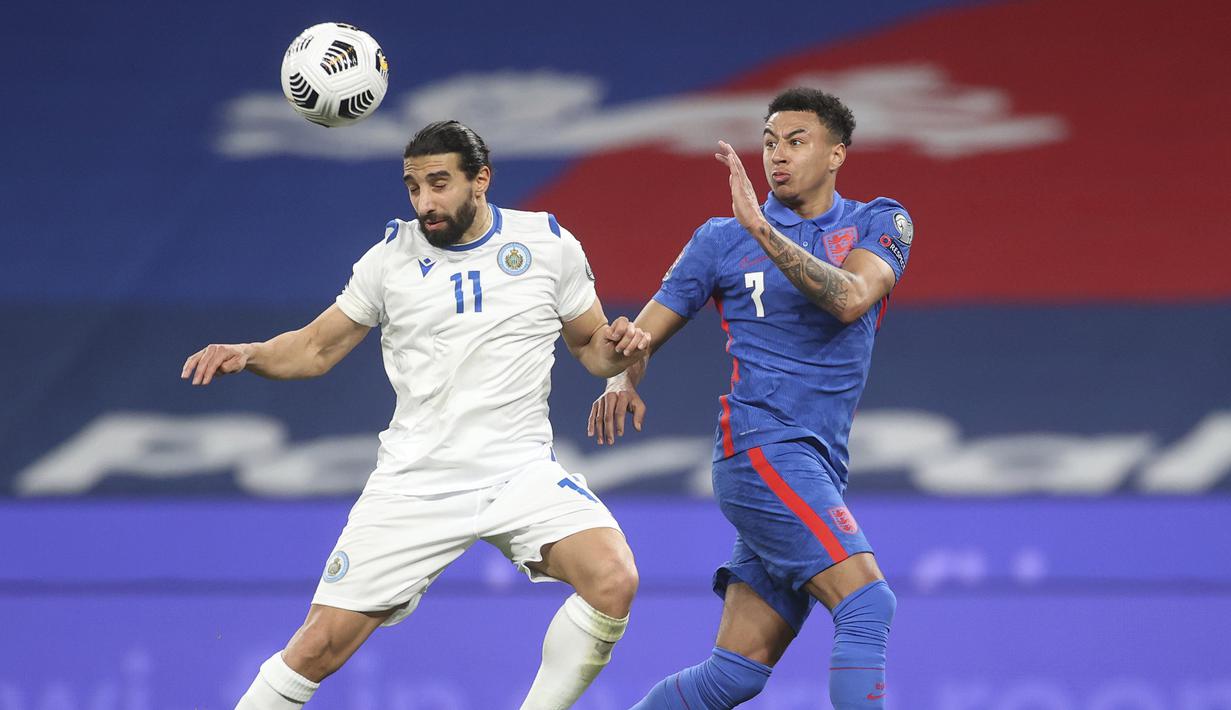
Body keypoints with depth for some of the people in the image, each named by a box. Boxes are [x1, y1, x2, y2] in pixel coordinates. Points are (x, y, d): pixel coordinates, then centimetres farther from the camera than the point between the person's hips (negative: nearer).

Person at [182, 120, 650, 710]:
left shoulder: (549, 243, 3)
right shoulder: (392, 255, 4)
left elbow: (590, 346, 13)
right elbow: (318, 348, 11)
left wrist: (618, 347, -10)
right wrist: (247, 354, -7)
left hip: (520, 472, 0)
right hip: (415, 482, 0)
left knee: (613, 581, -27)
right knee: (323, 643, -7)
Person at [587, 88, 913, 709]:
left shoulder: (879, 224, 10)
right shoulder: (722, 240, 7)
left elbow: (850, 299, -12)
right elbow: (641, 336, 10)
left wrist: (763, 231, -22)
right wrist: (621, 381, -13)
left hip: (819, 468, 4)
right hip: (760, 443, -4)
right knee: (867, 601, -23)